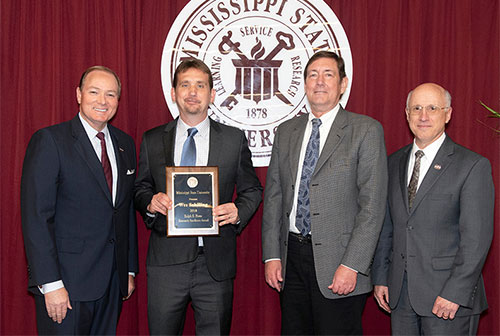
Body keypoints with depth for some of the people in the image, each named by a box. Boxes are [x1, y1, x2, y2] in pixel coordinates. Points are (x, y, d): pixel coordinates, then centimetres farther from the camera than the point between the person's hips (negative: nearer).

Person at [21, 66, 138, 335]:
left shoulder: (125, 144, 11)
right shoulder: (49, 140, -8)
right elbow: (35, 217, -13)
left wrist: (130, 269, 14)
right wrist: (51, 284, -17)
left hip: (113, 282, 6)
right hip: (66, 283, -5)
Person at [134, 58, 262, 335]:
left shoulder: (234, 139, 5)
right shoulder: (152, 140, 7)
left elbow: (251, 189, 10)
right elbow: (140, 189, 13)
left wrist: (238, 211, -10)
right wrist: (150, 203, -9)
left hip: (216, 263, 0)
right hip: (166, 261, 1)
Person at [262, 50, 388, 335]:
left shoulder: (366, 130, -4)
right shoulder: (287, 131, 12)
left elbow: (373, 205, -9)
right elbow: (274, 196, 12)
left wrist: (351, 266, -15)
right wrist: (272, 255, 4)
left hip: (336, 264, -4)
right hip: (292, 258, 5)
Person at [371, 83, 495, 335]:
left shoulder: (473, 166, -7)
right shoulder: (394, 163, 10)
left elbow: (477, 238, -11)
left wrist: (455, 293, -16)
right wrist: (380, 277, 8)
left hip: (450, 295, -4)